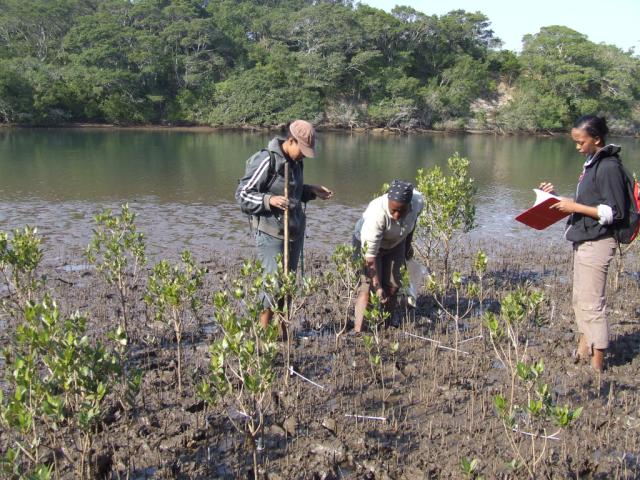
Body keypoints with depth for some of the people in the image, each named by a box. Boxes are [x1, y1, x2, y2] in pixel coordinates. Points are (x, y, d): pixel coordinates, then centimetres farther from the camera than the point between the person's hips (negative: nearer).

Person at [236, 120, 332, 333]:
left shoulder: (294, 162, 10)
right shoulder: (266, 161, -16)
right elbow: (242, 195, -15)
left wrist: (311, 191, 9)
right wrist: (269, 200, -29)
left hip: (294, 232, 8)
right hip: (270, 233, -8)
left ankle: (282, 330, 22)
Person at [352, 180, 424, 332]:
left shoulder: (418, 202, -26)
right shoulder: (376, 213, -41)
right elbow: (370, 255, -38)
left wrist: (408, 244, 13)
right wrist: (377, 287, -38)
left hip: (395, 244, 5)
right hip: (368, 244, -5)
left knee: (393, 286, 4)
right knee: (367, 287, -16)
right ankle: (358, 331, -16)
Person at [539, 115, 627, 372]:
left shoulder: (609, 167, -16)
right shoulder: (592, 163, 11)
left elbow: (615, 212, -17)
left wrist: (575, 207, -18)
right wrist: (559, 198, 9)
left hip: (597, 243, -9)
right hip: (584, 241, 9)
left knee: (592, 303, -4)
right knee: (580, 298, 17)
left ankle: (597, 365, 5)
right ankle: (582, 351, 29)